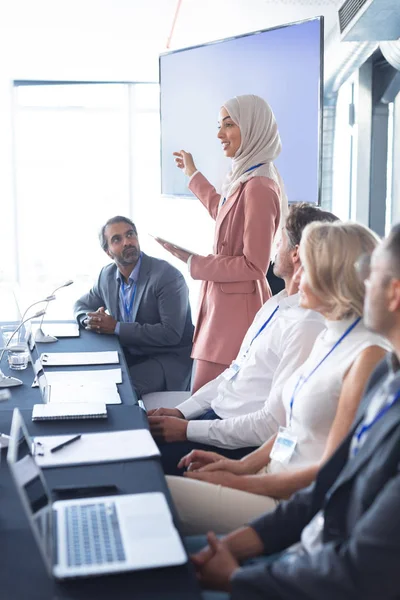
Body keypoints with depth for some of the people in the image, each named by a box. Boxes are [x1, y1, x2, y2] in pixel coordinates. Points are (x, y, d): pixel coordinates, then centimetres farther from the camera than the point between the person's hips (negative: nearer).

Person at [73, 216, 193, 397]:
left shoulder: (167, 276, -19)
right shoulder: (107, 275, 2)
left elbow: (171, 333, -25)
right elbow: (81, 305, 18)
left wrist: (116, 327, -23)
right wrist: (91, 319, -9)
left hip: (167, 359, -6)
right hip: (128, 353, 6)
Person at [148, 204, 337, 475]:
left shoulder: (307, 327, -22)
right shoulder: (276, 303, 9)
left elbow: (274, 424, -23)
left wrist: (188, 429, -17)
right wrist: (181, 411, 5)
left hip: (243, 446, -9)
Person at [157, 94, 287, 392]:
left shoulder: (259, 187, -19)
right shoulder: (245, 178, 11)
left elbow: (254, 266, -20)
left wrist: (194, 262, -14)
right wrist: (194, 175, 43)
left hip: (237, 308, -10)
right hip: (224, 303, 10)